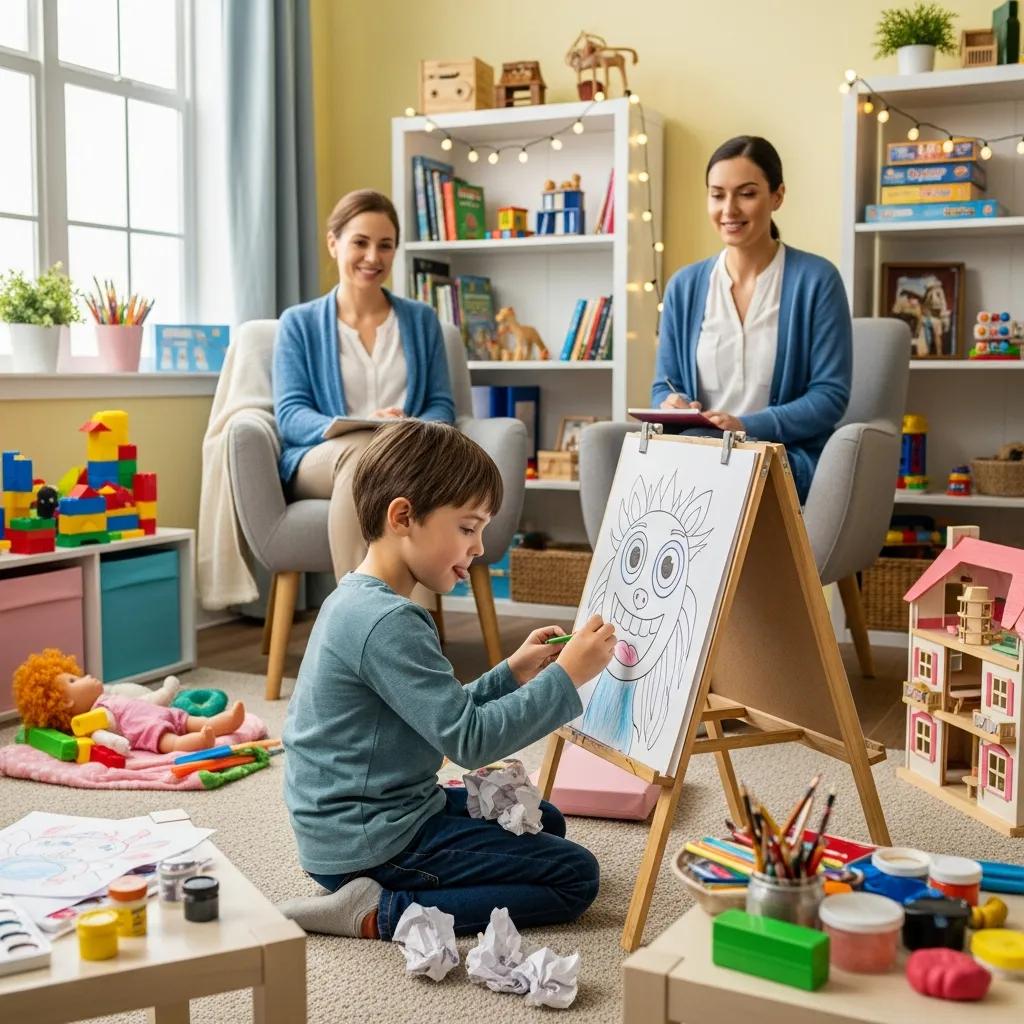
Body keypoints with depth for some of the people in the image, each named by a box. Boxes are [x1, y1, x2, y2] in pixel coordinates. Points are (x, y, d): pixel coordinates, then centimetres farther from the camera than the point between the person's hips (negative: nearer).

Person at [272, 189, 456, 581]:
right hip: (320, 458, -1)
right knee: (362, 450, -39)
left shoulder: (421, 320, 22)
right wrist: (358, 429, -17)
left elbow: (442, 405, 15)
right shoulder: (299, 323, 16)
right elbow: (290, 415, 4)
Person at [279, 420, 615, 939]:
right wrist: (565, 676, -21)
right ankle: (379, 913, -11)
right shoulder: (387, 624, -24)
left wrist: (512, 674, 4)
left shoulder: (357, 602, 9)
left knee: (544, 820, 24)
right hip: (370, 842, -10)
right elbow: (467, 740, -25)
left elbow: (441, 716, 14)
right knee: (575, 875, -7)